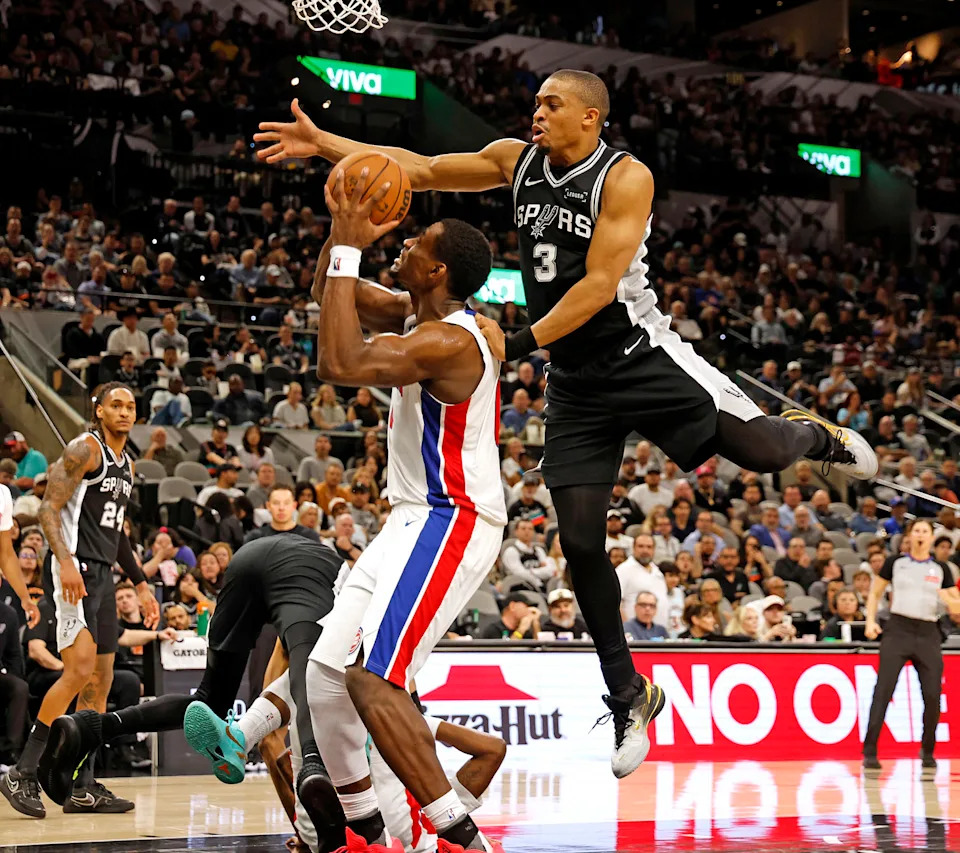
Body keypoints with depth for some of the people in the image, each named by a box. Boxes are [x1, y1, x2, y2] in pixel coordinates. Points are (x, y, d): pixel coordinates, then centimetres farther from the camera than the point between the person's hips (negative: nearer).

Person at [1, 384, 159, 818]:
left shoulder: (126, 464, 20)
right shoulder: (85, 449, -7)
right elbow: (49, 509, -16)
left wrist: (141, 585, 23)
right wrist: (66, 561, -29)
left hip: (102, 574, 9)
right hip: (74, 569, -9)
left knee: (100, 680, 7)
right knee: (79, 669, -20)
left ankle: (82, 788, 12)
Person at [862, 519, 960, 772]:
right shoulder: (895, 562, 6)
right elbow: (874, 593, 13)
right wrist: (871, 621, -1)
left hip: (928, 635, 2)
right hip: (897, 630, -2)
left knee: (932, 695, -3)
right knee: (883, 690, -11)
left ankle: (927, 751, 17)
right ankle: (869, 753, -12)